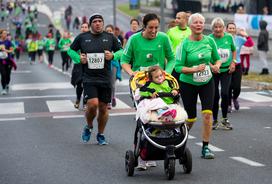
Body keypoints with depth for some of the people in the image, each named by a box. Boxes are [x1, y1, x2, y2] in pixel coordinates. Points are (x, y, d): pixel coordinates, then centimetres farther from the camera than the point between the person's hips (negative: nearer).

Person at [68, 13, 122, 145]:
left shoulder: (110, 37, 6)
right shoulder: (82, 37, 3)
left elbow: (121, 51, 15)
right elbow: (71, 50, 16)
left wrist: (113, 56, -5)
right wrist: (79, 59, -3)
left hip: (105, 79, 2)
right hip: (89, 78, -2)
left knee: (103, 108, 6)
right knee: (92, 104, -17)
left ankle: (101, 135, 24)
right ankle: (89, 127, 13)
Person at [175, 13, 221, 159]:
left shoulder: (209, 41, -2)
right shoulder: (185, 44, -13)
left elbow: (217, 59, 11)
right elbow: (178, 67, -13)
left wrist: (216, 66, -11)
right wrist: (194, 69, -26)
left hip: (207, 82, 2)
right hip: (188, 83, -2)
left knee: (207, 114, -11)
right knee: (190, 118, 4)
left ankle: (205, 147, -1)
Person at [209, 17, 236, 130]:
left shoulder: (229, 37, -3)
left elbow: (234, 50, 14)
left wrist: (233, 62, 1)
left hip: (226, 70, 1)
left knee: (225, 94, -8)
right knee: (215, 95, 3)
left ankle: (225, 119, 9)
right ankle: (215, 120, 17)